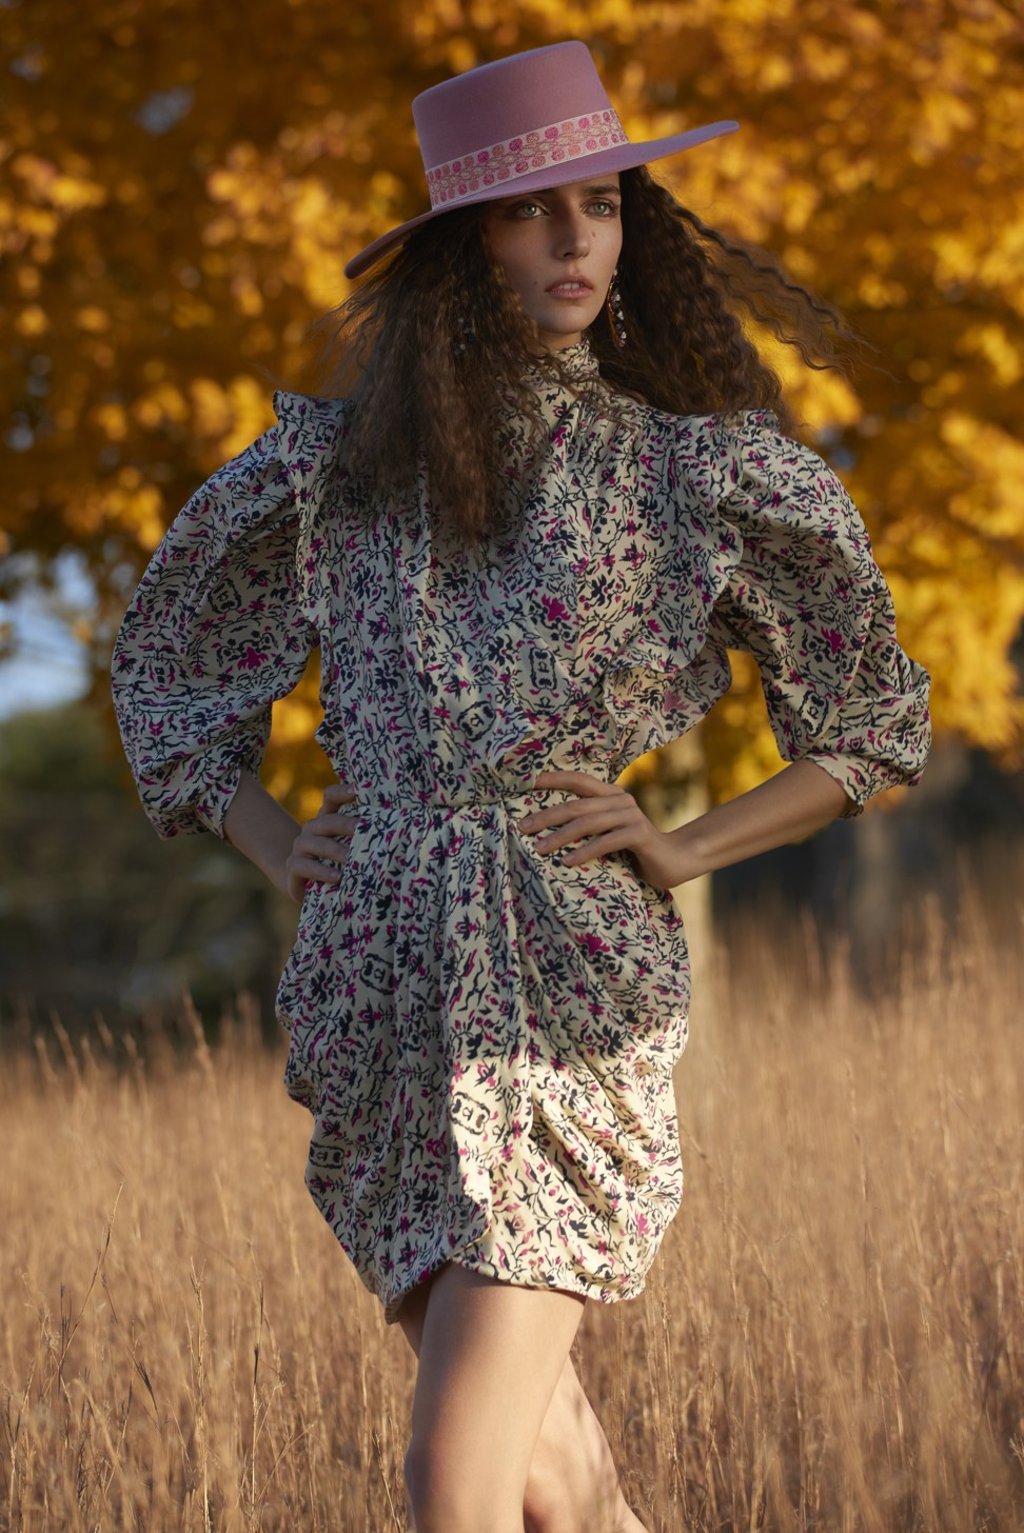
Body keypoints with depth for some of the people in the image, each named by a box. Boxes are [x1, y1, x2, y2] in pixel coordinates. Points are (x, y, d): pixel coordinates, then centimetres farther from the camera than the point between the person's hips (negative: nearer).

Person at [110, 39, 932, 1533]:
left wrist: (681, 851, 0)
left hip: (570, 993, -3)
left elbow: (876, 724, 13)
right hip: (378, 998, 4)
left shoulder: (699, 474, 2)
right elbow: (163, 659, 23)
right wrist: (278, 849, 8)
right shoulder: (339, 455, 9)